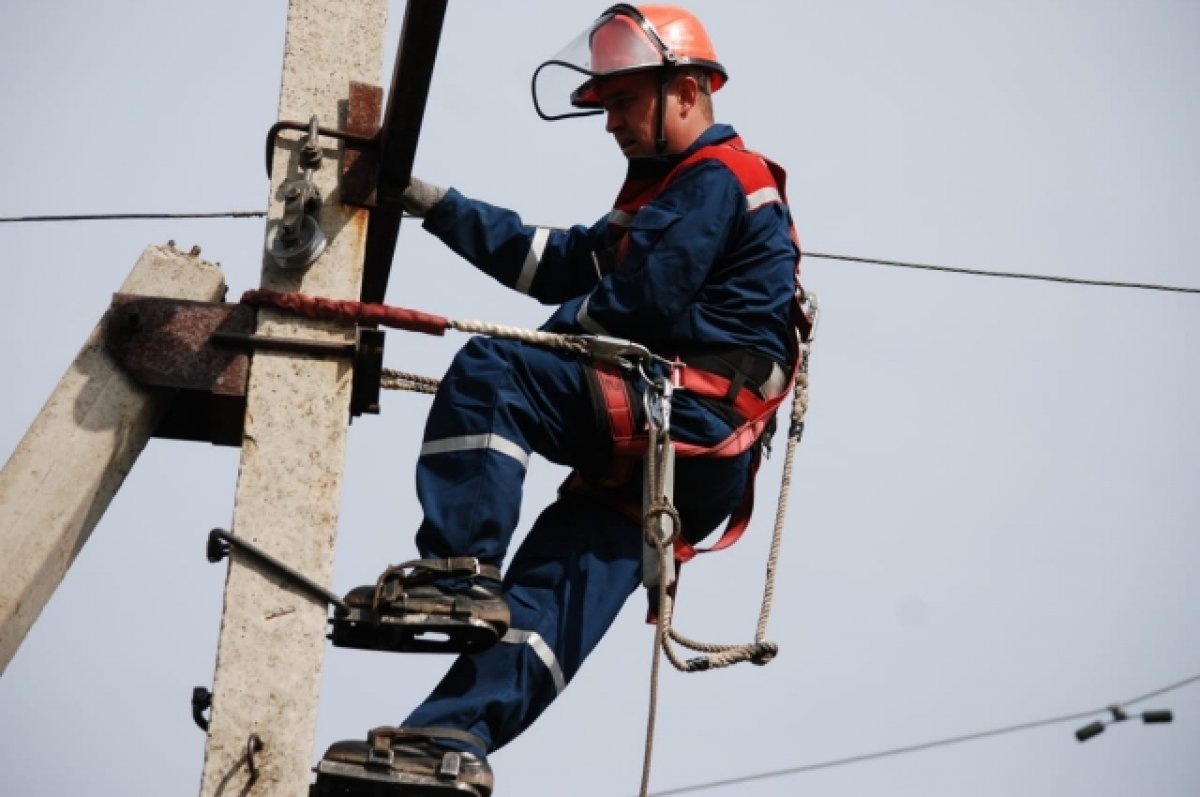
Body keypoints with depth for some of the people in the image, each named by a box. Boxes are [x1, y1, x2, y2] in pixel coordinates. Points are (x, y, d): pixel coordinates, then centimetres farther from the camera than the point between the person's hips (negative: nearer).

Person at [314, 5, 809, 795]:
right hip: (658, 455, 10)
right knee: (547, 592, -5)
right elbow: (559, 264, 24)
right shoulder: (673, 189, 30)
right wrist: (436, 205, 19)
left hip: (694, 419, -10)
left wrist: (559, 332, 4)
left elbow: (641, 300, -14)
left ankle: (455, 572, -26)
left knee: (490, 372, -22)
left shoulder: (715, 179, -2)